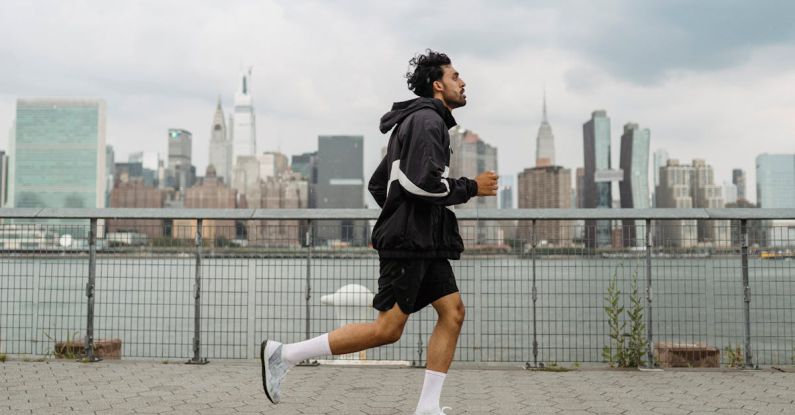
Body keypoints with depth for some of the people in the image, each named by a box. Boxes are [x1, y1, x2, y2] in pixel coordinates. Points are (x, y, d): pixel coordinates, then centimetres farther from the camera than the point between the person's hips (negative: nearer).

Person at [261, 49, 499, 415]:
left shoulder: (418, 121, 23)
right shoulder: (426, 119, -9)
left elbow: (377, 185, 23)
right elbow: (422, 181, -23)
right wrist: (471, 188, -11)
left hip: (426, 241, 10)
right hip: (409, 240, -10)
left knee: (452, 312, 2)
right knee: (388, 329, -9)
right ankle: (284, 354, -5)